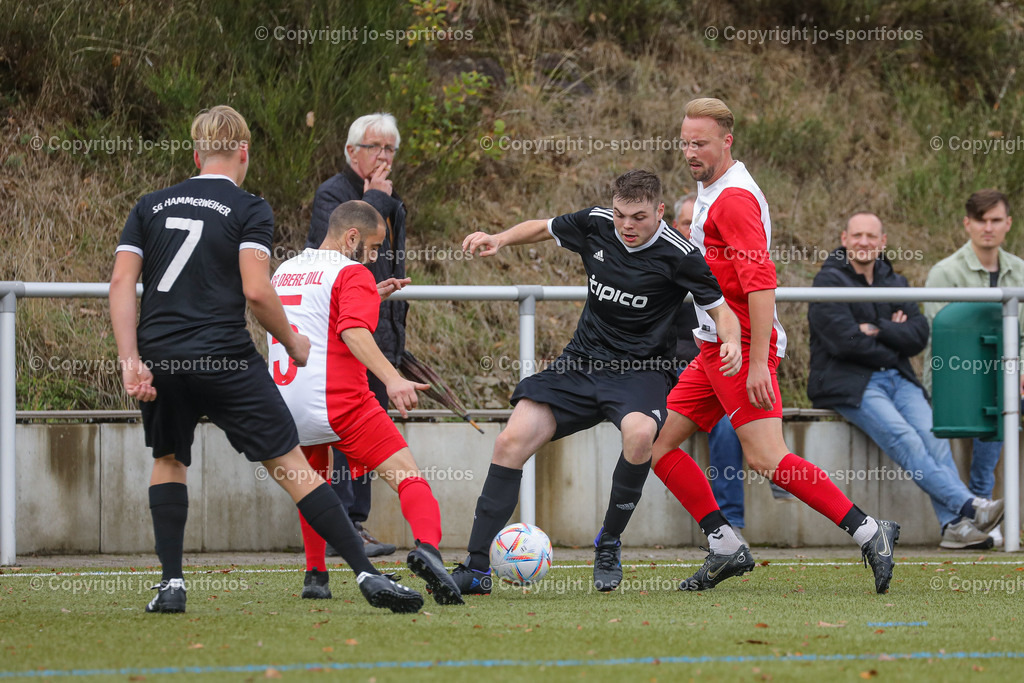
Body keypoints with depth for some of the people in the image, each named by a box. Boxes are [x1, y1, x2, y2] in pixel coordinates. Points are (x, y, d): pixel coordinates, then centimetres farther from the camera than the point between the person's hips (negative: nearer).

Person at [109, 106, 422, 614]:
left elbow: (121, 282, 4)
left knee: (168, 460, 25)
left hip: (161, 360, 3)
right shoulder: (249, 210, 1)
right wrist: (293, 343, 6)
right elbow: (256, 291, -10)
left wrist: (130, 360, -1)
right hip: (226, 360, -3)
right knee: (292, 467, -2)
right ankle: (367, 575, -6)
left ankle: (171, 585, 13)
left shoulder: (150, 206, 13)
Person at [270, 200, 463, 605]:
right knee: (408, 477, -10)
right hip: (339, 402, -6)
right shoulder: (352, 274, -2)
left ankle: (315, 575, 23)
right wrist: (392, 379, -30)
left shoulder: (284, 272, 22)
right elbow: (354, 332, -20)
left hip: (285, 411, 7)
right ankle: (427, 548, -37)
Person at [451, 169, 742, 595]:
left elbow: (721, 308, -6)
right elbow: (543, 228, 17)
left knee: (640, 433, -37)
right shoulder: (595, 224, -2)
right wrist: (499, 239, -1)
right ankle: (477, 570, -7)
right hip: (582, 363, 4)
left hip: (640, 369, -4)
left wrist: (731, 342, -28)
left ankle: (609, 544, -12)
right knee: (512, 441, -12)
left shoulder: (678, 255, -14)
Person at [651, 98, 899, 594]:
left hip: (741, 348, -10)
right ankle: (725, 548, 8)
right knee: (657, 442, 7)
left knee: (766, 459, -19)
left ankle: (868, 533, -17)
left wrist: (757, 363, -27)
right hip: (714, 349, 10)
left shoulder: (734, 199, -15)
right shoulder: (710, 192, 17)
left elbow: (762, 282, -22)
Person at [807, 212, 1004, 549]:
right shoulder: (829, 282, 1)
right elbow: (844, 341, -12)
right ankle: (967, 505, -40)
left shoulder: (894, 283, 19)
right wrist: (894, 336, 0)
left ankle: (954, 523, -33)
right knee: (904, 439, -28)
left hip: (897, 379, 5)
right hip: (849, 383, -5)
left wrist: (877, 331, -9)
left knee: (932, 432, -23)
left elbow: (919, 335, 6)